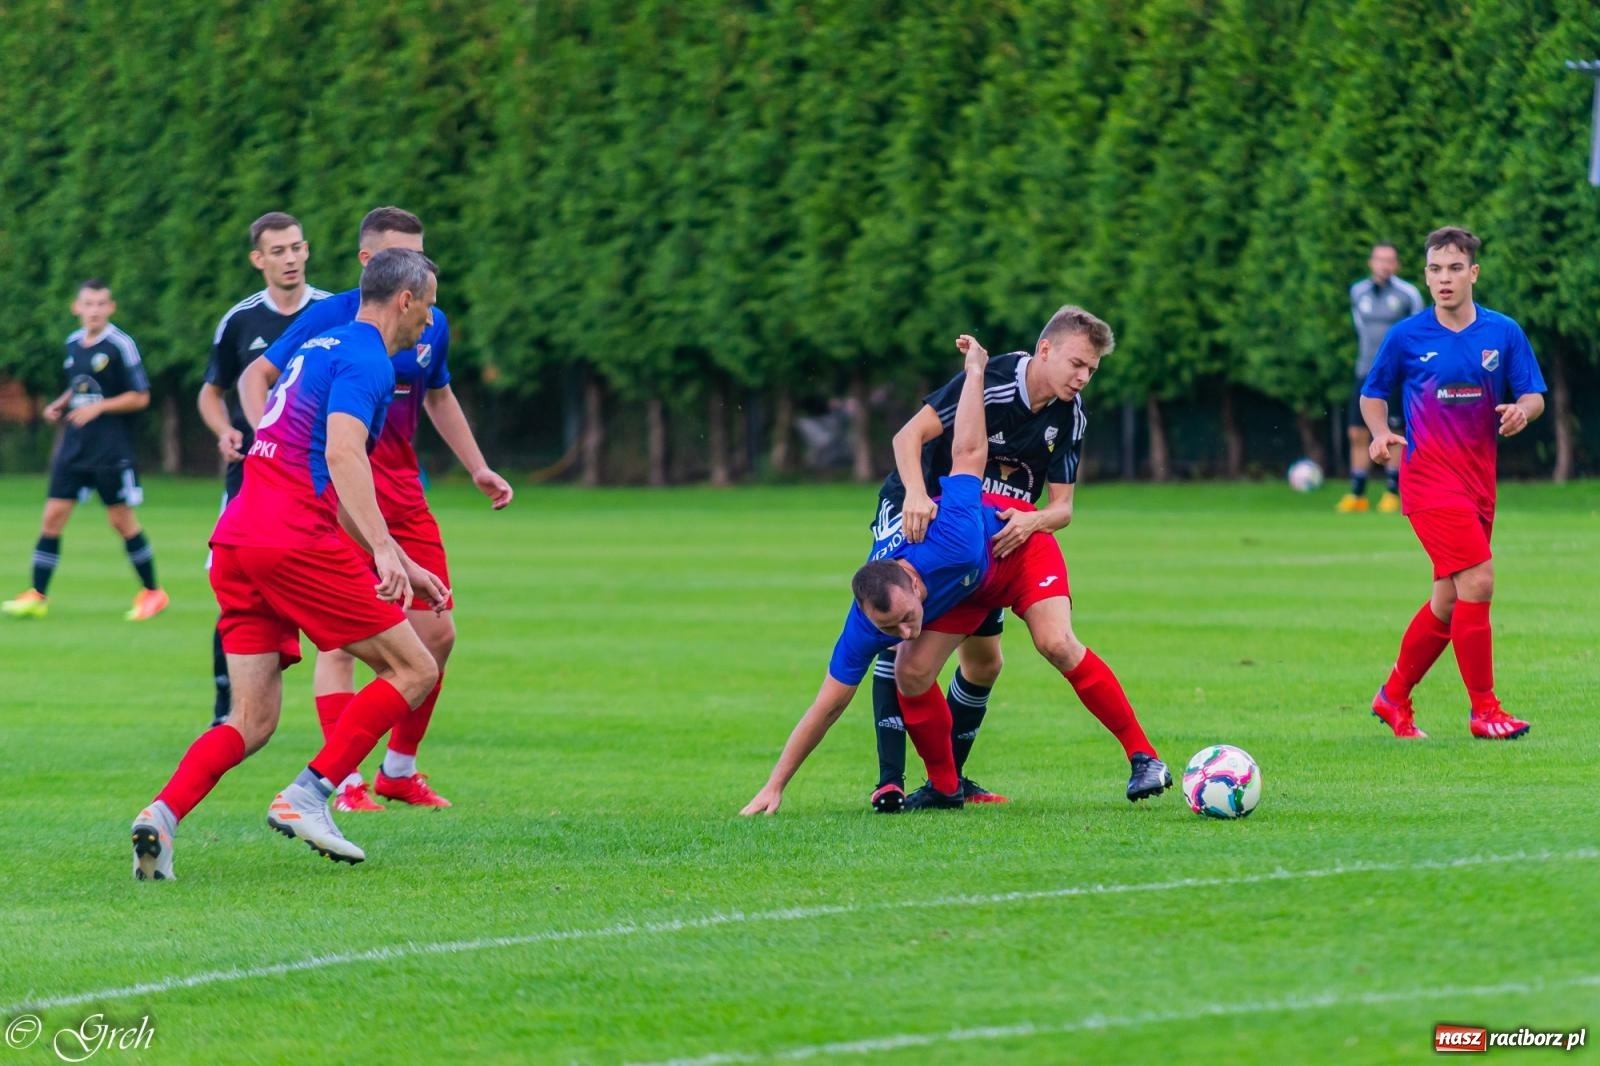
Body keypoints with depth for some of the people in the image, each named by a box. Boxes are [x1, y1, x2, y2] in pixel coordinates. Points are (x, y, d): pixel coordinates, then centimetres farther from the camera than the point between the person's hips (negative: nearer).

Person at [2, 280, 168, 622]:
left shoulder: (121, 345, -10)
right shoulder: (73, 343, 9)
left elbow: (140, 397, -10)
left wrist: (98, 407, -18)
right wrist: (60, 405, 5)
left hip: (112, 451, -6)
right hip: (74, 448, 6)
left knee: (121, 519, 0)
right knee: (53, 516, 0)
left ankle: (153, 592, 15)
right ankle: (37, 596, 3)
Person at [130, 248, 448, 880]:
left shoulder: (324, 349, 27)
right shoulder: (367, 359, -4)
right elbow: (343, 453, -21)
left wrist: (402, 564, 36)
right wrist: (383, 550, -30)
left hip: (233, 543, 9)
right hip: (295, 540, -9)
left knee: (253, 722, 8)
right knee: (414, 669, 2)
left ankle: (163, 814, -15)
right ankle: (307, 797, -6)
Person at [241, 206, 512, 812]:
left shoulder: (432, 325, 7)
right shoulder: (332, 317, -9)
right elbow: (255, 377, -4)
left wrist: (477, 468, 23)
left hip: (403, 492, 6)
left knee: (436, 632, 3)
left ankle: (399, 769, 18)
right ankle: (346, 782, -4)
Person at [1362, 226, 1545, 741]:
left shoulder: (1504, 333, 3)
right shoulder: (1406, 337, -2)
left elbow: (1534, 396, 5)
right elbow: (1372, 394, 10)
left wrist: (1523, 410, -18)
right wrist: (1381, 433, -10)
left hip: (1479, 480, 5)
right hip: (1428, 477, -4)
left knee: (1449, 602, 11)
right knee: (1476, 582, -17)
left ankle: (1394, 697, 29)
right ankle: (1484, 709, -9)